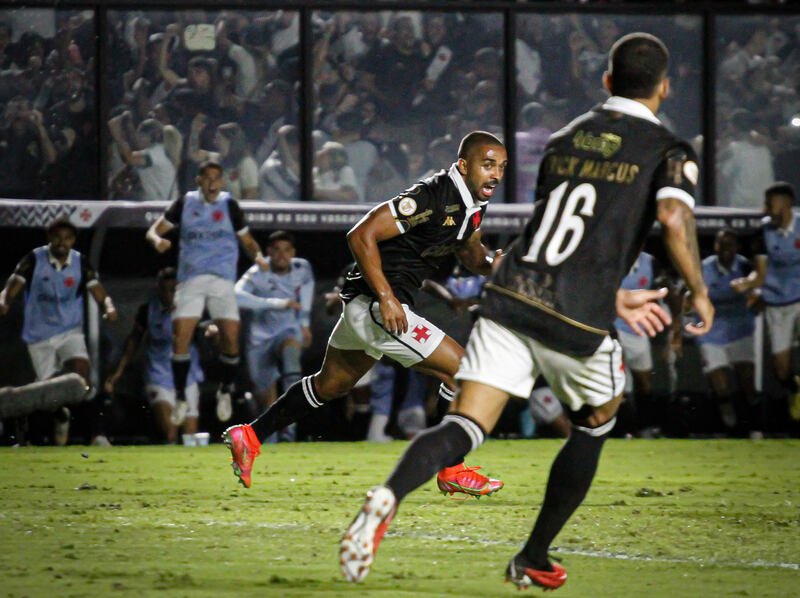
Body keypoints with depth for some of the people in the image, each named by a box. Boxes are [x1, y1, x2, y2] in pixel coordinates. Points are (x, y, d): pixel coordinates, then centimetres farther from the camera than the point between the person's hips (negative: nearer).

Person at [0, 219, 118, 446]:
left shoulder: (80, 263, -4)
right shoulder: (34, 259, -9)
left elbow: (97, 290, -11)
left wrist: (109, 307, -32)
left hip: (71, 331, 0)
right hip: (39, 335, 0)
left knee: (82, 377, -20)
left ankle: (96, 433, -17)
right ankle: (61, 417, 40)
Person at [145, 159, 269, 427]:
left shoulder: (229, 205, 6)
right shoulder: (185, 203, 7)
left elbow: (247, 240, 13)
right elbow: (154, 230, 10)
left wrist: (258, 256, -8)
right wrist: (158, 240, -14)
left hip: (223, 280, 0)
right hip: (190, 279, 0)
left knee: (231, 339, -11)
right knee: (180, 337, -12)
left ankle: (225, 392, 12)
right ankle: (180, 398, 1)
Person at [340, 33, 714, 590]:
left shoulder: (563, 139, 21)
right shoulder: (669, 151, 3)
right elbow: (674, 216, -17)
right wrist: (699, 292, -3)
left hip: (510, 295, 4)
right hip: (578, 322, -3)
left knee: (464, 428, -4)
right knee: (596, 421, 24)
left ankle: (388, 497, -35)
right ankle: (534, 560, 26)